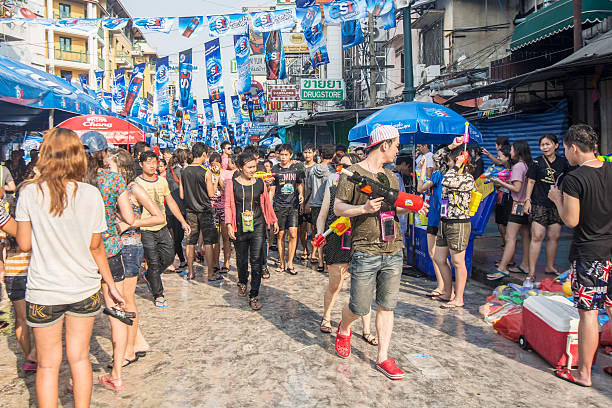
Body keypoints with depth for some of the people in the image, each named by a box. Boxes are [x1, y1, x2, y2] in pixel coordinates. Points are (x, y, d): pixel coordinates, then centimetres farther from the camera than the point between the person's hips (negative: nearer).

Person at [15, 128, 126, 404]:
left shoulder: (30, 192, -9)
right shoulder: (91, 195, -8)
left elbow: (24, 244, -3)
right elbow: (96, 247, -2)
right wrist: (111, 284, 9)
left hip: (43, 292, -1)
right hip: (84, 289, 1)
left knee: (48, 365, 12)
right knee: (79, 358, 15)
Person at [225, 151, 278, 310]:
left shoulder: (260, 183, 4)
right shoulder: (232, 183, 0)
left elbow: (267, 203, 15)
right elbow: (228, 205, 1)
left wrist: (274, 220, 21)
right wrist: (229, 224, -9)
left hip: (258, 226, 0)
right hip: (240, 227, 0)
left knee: (256, 260, -6)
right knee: (241, 259, 14)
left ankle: (254, 296, 1)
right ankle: (242, 282, 45)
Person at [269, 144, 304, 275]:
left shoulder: (296, 169, 8)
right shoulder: (275, 170, 3)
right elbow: (272, 190, 4)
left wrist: (301, 194, 3)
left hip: (293, 205, 1)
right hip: (279, 206, -1)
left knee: (293, 234, -9)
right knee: (281, 235, 4)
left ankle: (290, 263, 1)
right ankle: (282, 262, 18)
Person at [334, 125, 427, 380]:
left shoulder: (390, 177, 15)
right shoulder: (353, 173, -5)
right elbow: (338, 208, -6)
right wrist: (364, 208, -21)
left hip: (393, 252, 6)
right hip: (365, 252, -6)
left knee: (386, 307, 9)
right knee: (359, 308, 3)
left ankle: (382, 358, 21)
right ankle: (343, 329, 36)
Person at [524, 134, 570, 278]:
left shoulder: (563, 162, 8)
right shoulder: (537, 162, 0)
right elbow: (531, 181, 0)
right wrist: (527, 200, -7)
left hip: (557, 205, 4)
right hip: (539, 204, -4)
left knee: (554, 236, 8)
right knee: (537, 236, -9)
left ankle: (550, 267, 23)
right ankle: (531, 271, -6)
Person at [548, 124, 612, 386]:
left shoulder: (574, 179, -16)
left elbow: (571, 220, -16)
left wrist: (557, 198, 0)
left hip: (588, 252, -7)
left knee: (588, 313, 1)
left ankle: (583, 373, 13)